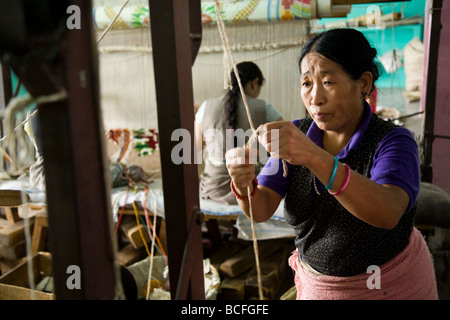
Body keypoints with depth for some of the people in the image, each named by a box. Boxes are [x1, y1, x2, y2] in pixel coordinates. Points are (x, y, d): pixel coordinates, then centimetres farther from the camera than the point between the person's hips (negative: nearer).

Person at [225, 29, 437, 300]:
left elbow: (388, 214, -41)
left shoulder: (393, 142, -22)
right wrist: (243, 184, -39)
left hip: (391, 287, -3)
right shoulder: (297, 134, -9)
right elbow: (262, 210, -16)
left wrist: (313, 156, -53)